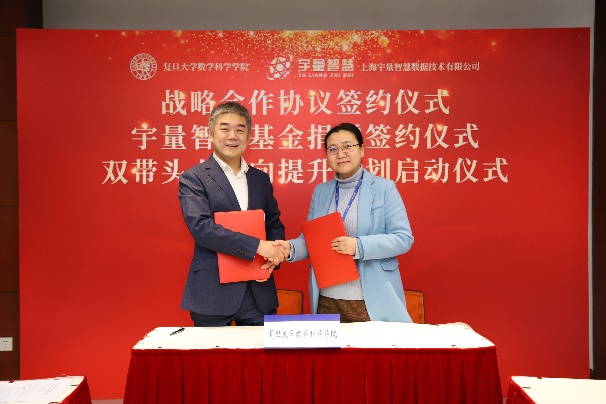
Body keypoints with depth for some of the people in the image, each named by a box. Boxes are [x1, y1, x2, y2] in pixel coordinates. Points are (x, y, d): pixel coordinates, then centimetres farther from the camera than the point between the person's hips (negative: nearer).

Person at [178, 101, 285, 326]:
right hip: (213, 291, -4)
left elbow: (274, 224, 17)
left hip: (259, 292, 4)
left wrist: (273, 257, -4)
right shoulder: (193, 178, -3)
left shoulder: (261, 179, 12)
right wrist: (257, 246, -21)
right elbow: (200, 226, -16)